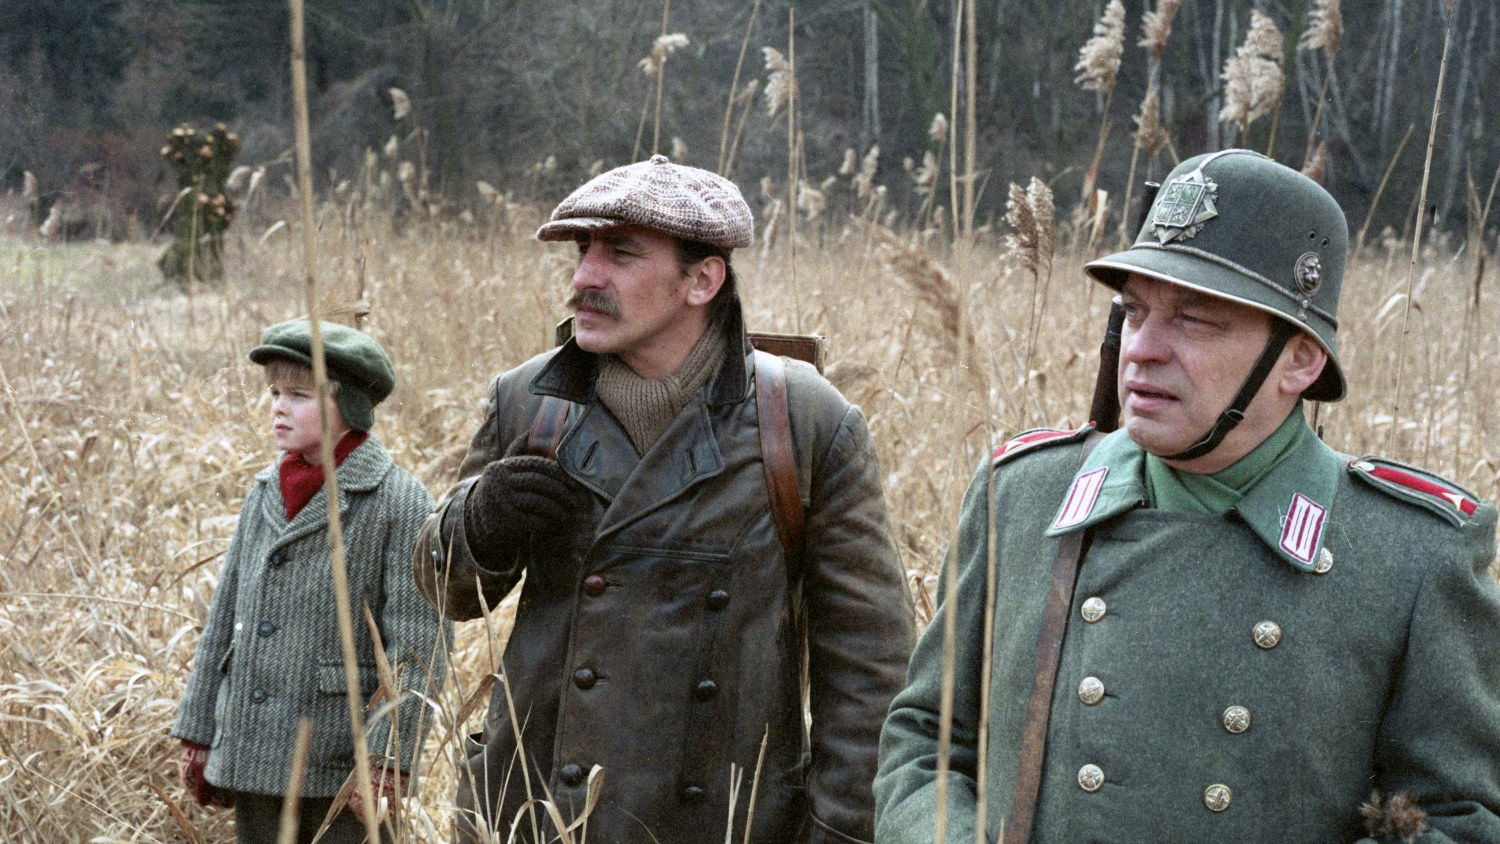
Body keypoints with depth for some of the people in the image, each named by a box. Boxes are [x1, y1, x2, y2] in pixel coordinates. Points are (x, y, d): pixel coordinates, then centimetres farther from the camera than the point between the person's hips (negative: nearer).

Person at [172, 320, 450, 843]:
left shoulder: (400, 502, -10)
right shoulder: (265, 494, 10)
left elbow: (419, 646, -13)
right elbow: (224, 619, 15)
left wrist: (386, 760, -18)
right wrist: (199, 735, 13)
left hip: (341, 772, -6)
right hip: (252, 761, 6)